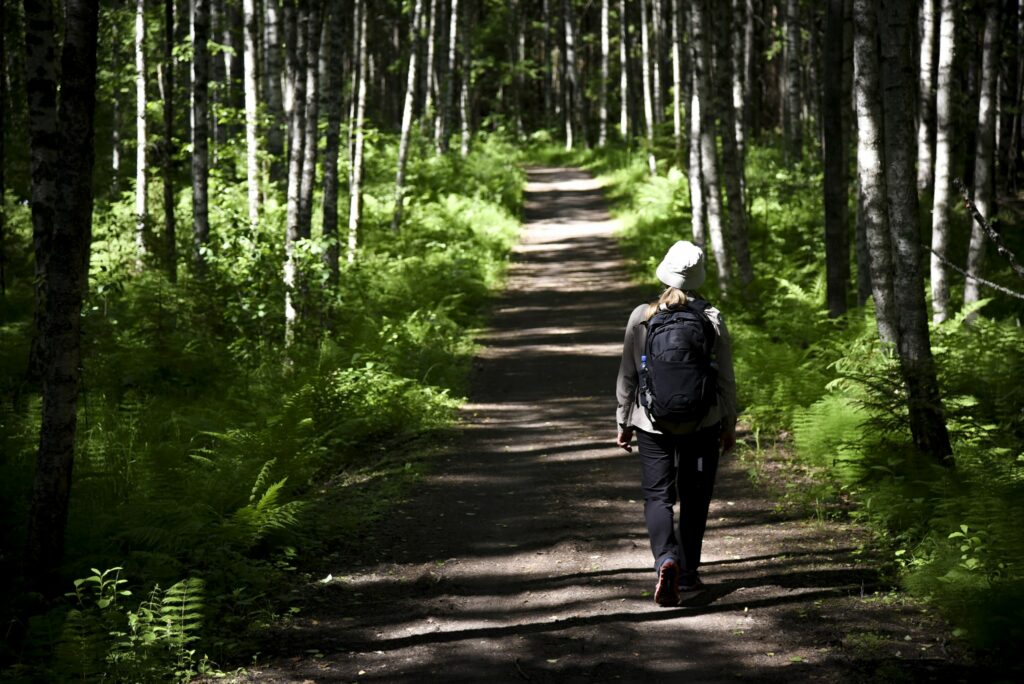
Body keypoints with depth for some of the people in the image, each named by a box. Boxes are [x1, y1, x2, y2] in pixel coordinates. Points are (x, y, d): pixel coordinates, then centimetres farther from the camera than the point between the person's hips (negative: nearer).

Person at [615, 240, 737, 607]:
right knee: (695, 498, 14)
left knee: (658, 495, 5)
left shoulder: (641, 317, -7)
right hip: (702, 424, 0)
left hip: (652, 422, 0)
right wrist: (729, 425, 10)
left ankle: (666, 560, -19)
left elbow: (627, 375, 0)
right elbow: (726, 378, -2)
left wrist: (623, 421, 11)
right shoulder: (712, 319, -8)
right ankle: (688, 573, 21)